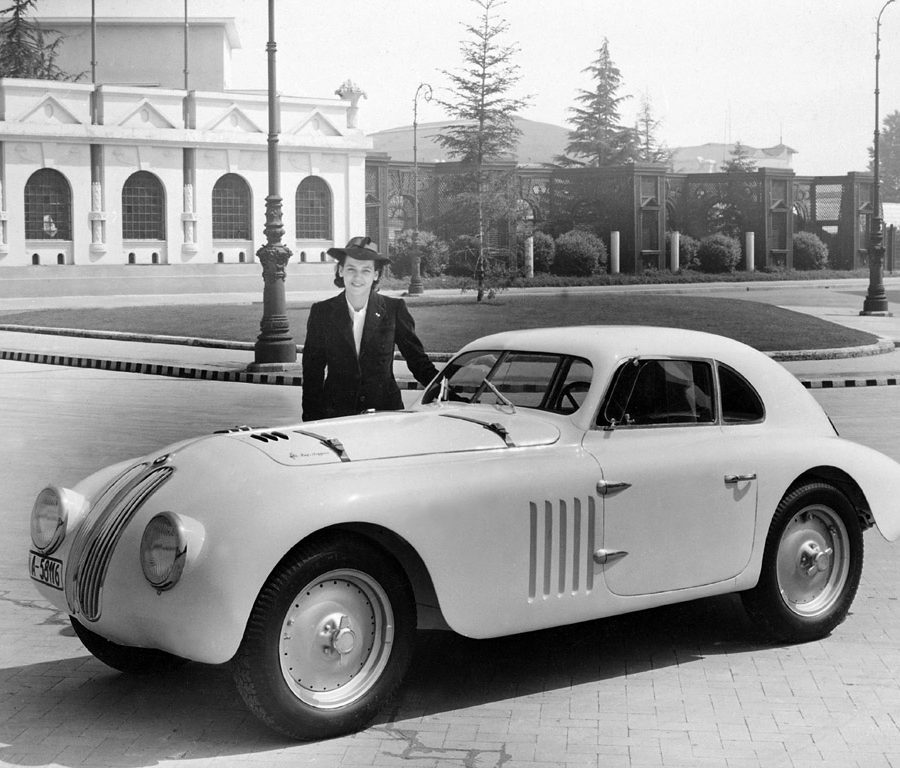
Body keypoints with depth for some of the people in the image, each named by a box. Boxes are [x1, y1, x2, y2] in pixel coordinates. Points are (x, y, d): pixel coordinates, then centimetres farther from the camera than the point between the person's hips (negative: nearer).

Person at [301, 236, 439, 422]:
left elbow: (417, 359, 7)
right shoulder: (322, 312, 5)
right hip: (335, 415, 0)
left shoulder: (395, 309, 3)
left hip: (385, 412, 0)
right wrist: (312, 421, 0)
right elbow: (313, 372, 6)